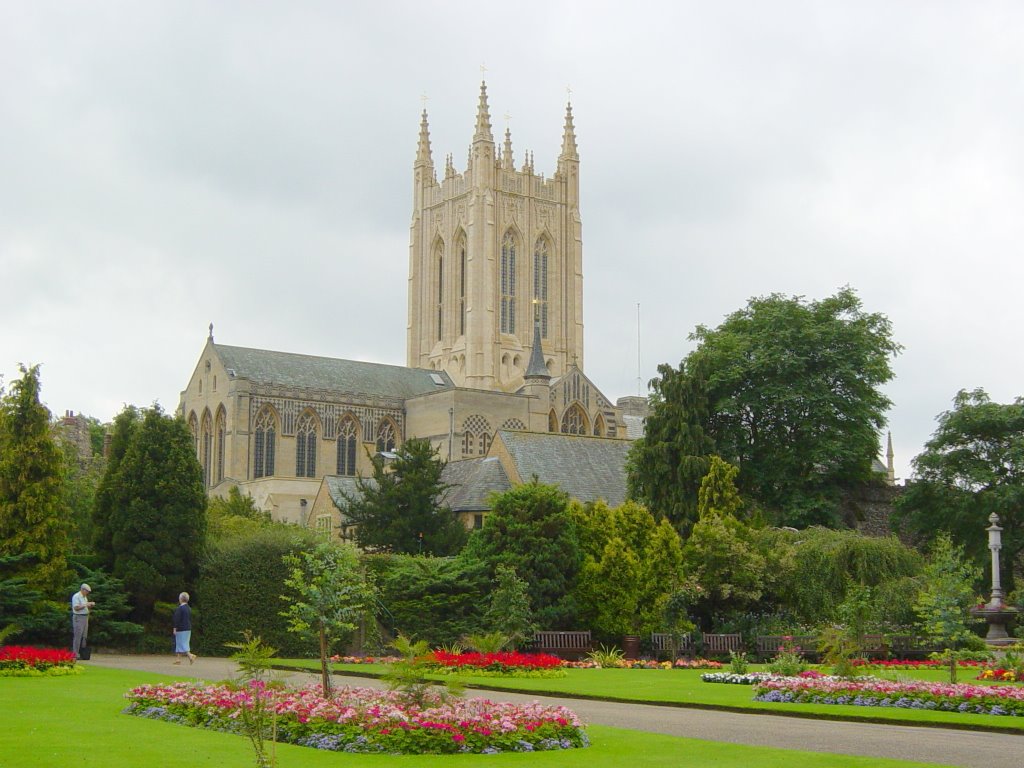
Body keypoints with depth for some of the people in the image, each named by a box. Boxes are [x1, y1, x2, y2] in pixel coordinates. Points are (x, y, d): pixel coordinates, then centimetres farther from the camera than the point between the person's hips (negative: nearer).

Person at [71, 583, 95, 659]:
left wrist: (90, 605, 4)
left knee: (84, 636, 8)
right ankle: (75, 654, -8)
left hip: (85, 617, 9)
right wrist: (86, 605, -22)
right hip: (78, 617, -9)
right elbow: (76, 608, -19)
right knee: (78, 636, -9)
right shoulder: (76, 596, -10)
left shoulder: (85, 597, 18)